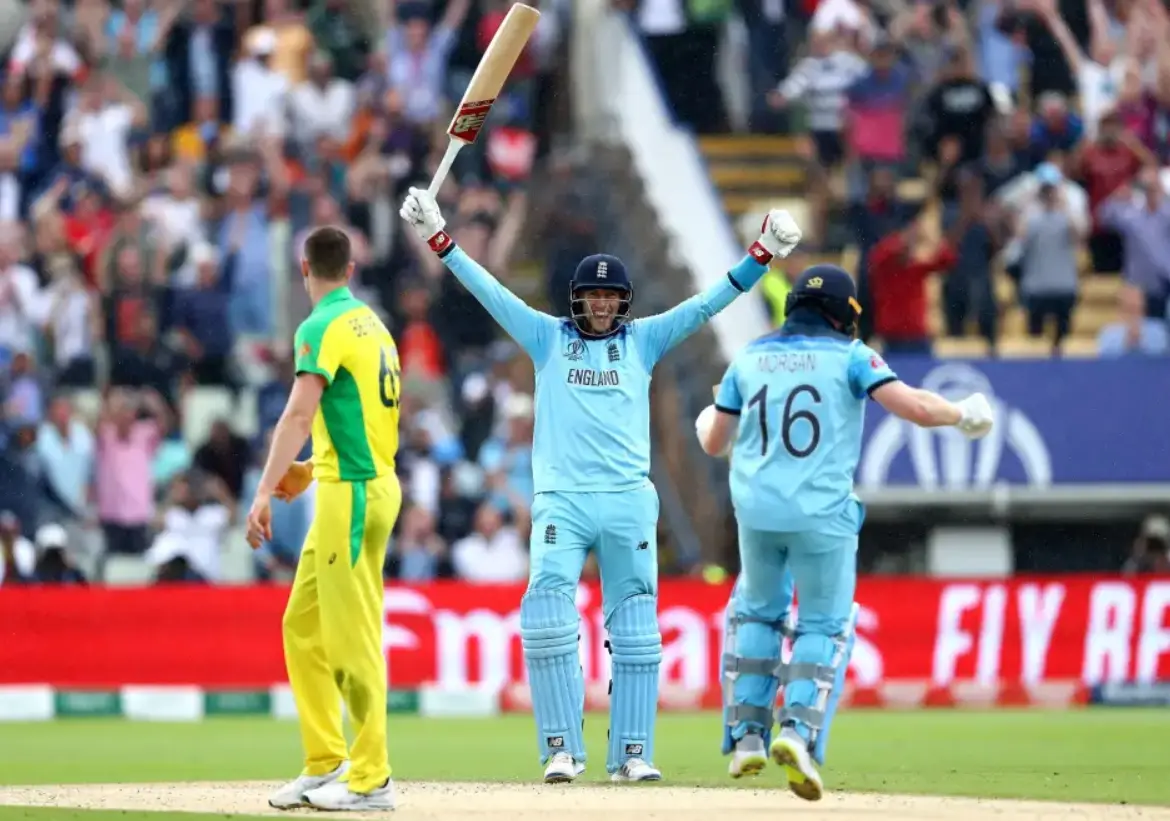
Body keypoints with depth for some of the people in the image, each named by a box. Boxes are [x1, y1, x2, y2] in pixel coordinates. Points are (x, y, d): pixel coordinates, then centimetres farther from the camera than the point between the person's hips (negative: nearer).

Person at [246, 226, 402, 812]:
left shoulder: (322, 328, -12)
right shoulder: (372, 324, 16)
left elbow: (300, 414, -23)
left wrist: (265, 491, -28)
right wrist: (313, 469, 26)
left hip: (352, 493, -9)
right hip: (367, 482, 9)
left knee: (353, 637, -7)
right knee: (303, 626, 14)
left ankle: (370, 780, -7)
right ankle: (325, 765, 15)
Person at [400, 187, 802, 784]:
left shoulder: (643, 340, 12)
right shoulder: (548, 337, 10)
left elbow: (705, 305, 6)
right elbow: (490, 292, 5)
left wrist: (762, 255, -4)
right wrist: (437, 238, -3)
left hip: (628, 501, 1)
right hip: (560, 501, -1)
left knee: (636, 633, 0)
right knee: (547, 619, -14)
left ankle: (631, 754, 4)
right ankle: (562, 749, -9)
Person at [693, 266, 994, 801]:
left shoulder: (750, 359, 9)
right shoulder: (849, 356, -1)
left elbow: (714, 443, 15)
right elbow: (914, 406, -11)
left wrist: (707, 417, 39)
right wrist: (962, 415, 9)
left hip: (756, 511, 3)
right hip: (823, 515, -3)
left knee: (758, 611, 25)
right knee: (825, 628, 10)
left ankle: (747, 733, 14)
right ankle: (800, 730, -12)